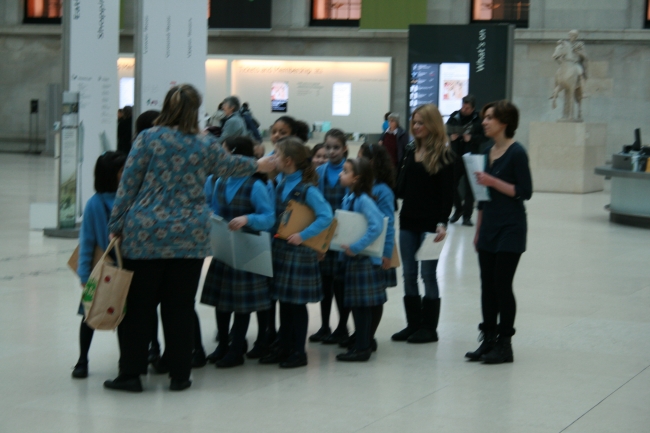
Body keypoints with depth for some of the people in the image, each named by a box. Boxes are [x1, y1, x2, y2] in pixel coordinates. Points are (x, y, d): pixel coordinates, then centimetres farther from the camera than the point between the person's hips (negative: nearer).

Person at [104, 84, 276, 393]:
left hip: (144, 235, -1)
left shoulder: (148, 139, -2)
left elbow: (128, 184, -2)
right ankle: (179, 375, 14)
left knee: (137, 306, 5)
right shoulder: (205, 145, 4)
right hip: (189, 237, 1)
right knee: (180, 308, 9)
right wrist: (257, 165, 45)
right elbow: (228, 164, 24)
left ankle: (130, 374, 8)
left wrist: (116, 225, 5)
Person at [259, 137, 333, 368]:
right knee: (284, 301, 13)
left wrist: (303, 235, -23)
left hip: (299, 251, -7)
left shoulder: (307, 189, -16)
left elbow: (326, 216, -22)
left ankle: (299, 351, 10)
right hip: (280, 248, 7)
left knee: (297, 302, 1)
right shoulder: (281, 183, 7)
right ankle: (284, 347, 21)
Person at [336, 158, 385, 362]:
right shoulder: (348, 198, 10)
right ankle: (361, 343, 23)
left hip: (363, 258, -9)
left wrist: (356, 247, -26)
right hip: (350, 258, 9)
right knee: (356, 304, 14)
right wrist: (344, 245, 7)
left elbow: (377, 225, -27)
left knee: (362, 304, -2)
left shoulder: (363, 200, -17)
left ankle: (362, 349, 4)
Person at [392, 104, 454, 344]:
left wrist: (442, 222, -22)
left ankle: (429, 328, 9)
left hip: (430, 223, -7)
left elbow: (447, 193, -13)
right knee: (409, 275, 9)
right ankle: (413, 324, 18)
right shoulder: (410, 151, 11)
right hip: (408, 220, 7)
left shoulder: (443, 155, -8)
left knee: (428, 274, 0)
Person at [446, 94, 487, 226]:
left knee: (469, 188, 0)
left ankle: (467, 216, 8)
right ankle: (459, 208, 28)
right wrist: (450, 136, -11)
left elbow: (484, 136, -5)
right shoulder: (454, 117, 3)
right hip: (455, 156, 3)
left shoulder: (478, 120, -5)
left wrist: (472, 138, -19)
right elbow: (446, 131, 9)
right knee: (451, 184, 4)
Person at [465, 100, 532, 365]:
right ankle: (488, 340, 17)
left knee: (502, 285, -3)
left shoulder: (516, 153, -12)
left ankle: (504, 345, 6)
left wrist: (493, 182, -21)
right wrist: (478, 231, 16)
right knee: (487, 285, 9)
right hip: (489, 227, 7)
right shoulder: (488, 152, 10)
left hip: (510, 229, -7)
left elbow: (524, 192, -14)